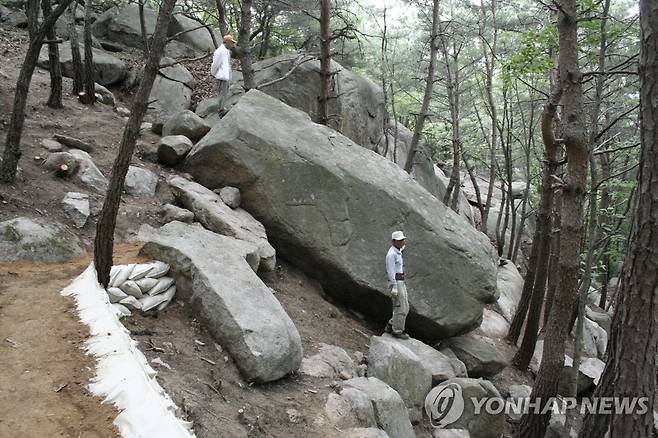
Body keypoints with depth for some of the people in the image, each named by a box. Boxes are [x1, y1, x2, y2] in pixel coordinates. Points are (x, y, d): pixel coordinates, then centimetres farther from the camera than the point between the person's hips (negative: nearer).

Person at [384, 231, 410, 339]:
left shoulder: (397, 253, 15)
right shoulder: (391, 254, -15)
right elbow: (391, 272, -19)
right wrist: (394, 288, -21)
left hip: (401, 283, 10)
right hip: (396, 283, -10)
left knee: (404, 308, 14)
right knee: (400, 308, -2)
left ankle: (390, 327, 22)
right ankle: (397, 331, 10)